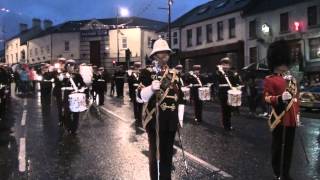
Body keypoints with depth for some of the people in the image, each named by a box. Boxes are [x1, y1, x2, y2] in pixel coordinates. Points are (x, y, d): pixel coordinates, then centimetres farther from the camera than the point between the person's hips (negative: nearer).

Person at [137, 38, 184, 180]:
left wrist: (180, 117, 8)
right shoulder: (147, 73, -3)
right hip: (154, 120, -4)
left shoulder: (174, 73, 10)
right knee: (155, 154, 5)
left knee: (168, 153, 16)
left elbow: (180, 97, 12)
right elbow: (141, 95, -14)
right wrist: (151, 88, -33)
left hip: (171, 121, 4)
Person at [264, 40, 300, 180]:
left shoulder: (291, 79, 15)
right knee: (278, 147, 5)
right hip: (279, 119, -7)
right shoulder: (270, 80, -7)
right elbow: (267, 98, -12)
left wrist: (297, 114, 15)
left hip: (291, 119, 7)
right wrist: (280, 98, -29)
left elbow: (295, 98, 19)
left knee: (289, 147, 14)